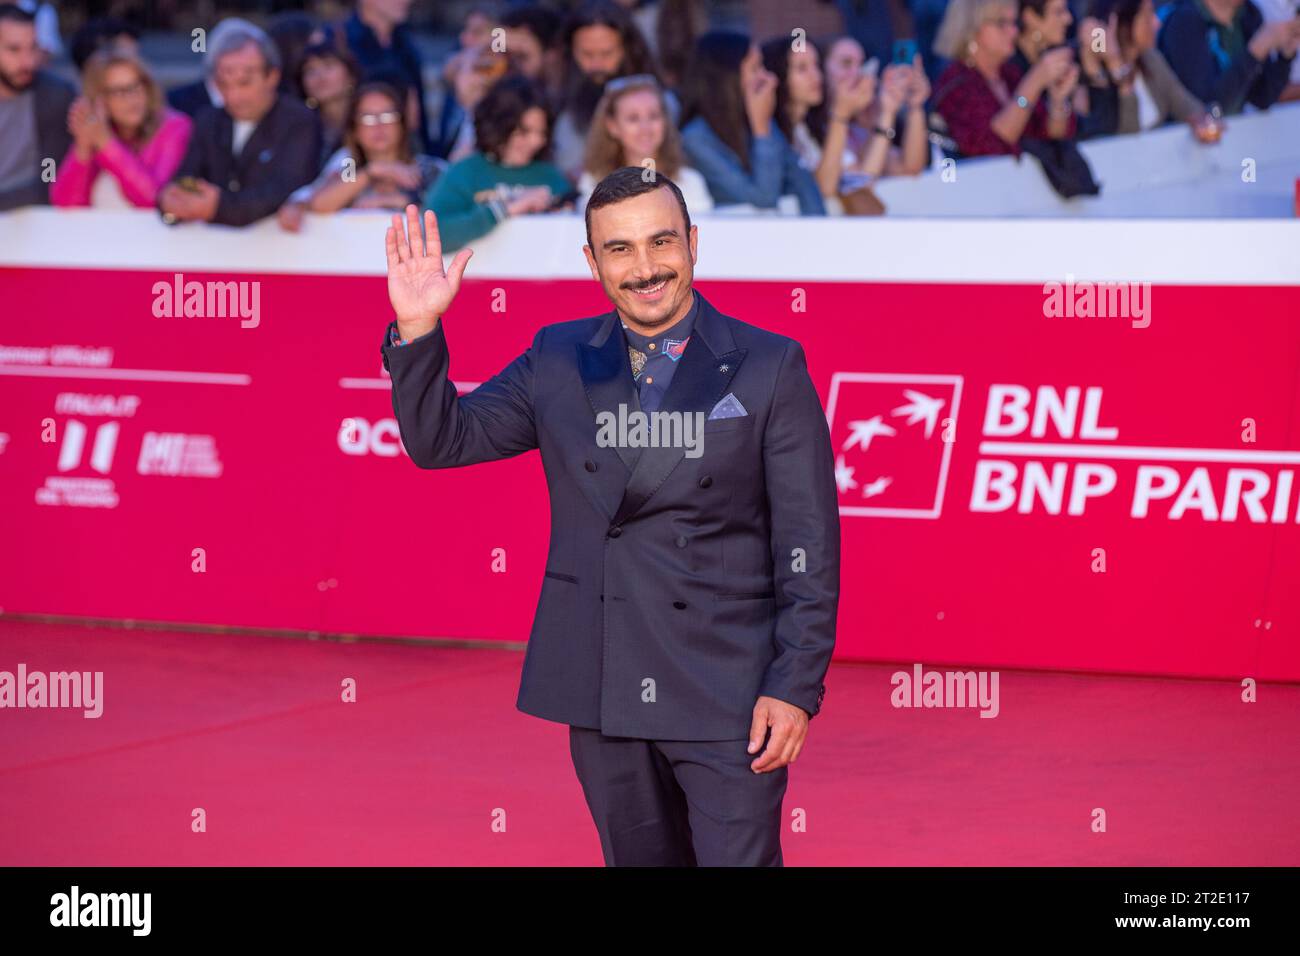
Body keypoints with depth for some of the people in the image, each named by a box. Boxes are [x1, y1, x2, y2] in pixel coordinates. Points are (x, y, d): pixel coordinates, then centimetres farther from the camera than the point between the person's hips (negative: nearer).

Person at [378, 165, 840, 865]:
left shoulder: (769, 367, -2)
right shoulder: (557, 360, 8)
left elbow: (808, 545, -4)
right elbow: (441, 440, 7)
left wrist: (796, 687, -10)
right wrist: (416, 330, -9)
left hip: (727, 695, -3)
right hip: (602, 691, 4)